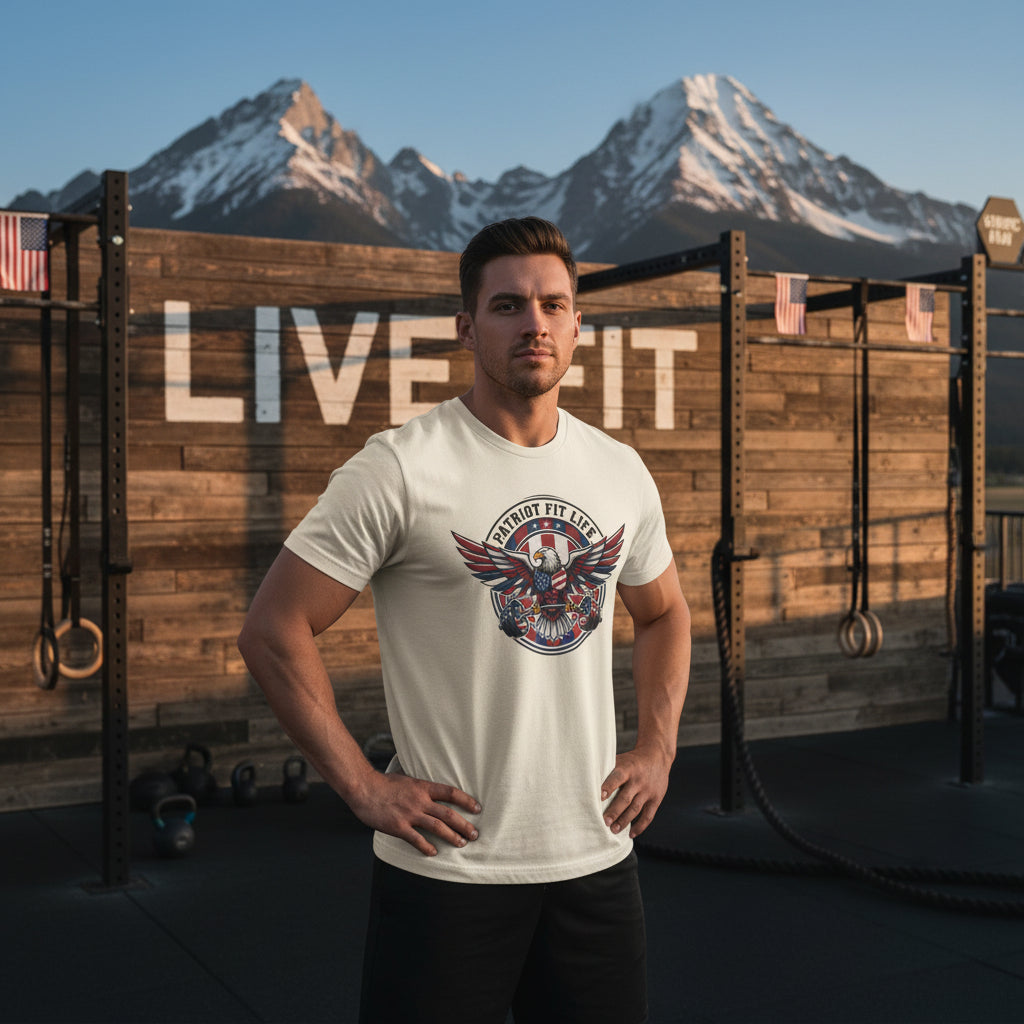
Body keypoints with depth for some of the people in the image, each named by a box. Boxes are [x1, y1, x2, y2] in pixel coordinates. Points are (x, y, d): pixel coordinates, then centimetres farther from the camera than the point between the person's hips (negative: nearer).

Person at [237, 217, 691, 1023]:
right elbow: (273, 631, -10)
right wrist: (364, 787, -13)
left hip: (598, 861, 5)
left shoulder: (620, 472, 6)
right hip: (448, 865, -5)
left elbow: (665, 614, 22)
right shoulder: (401, 468, -11)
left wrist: (658, 751, 10)